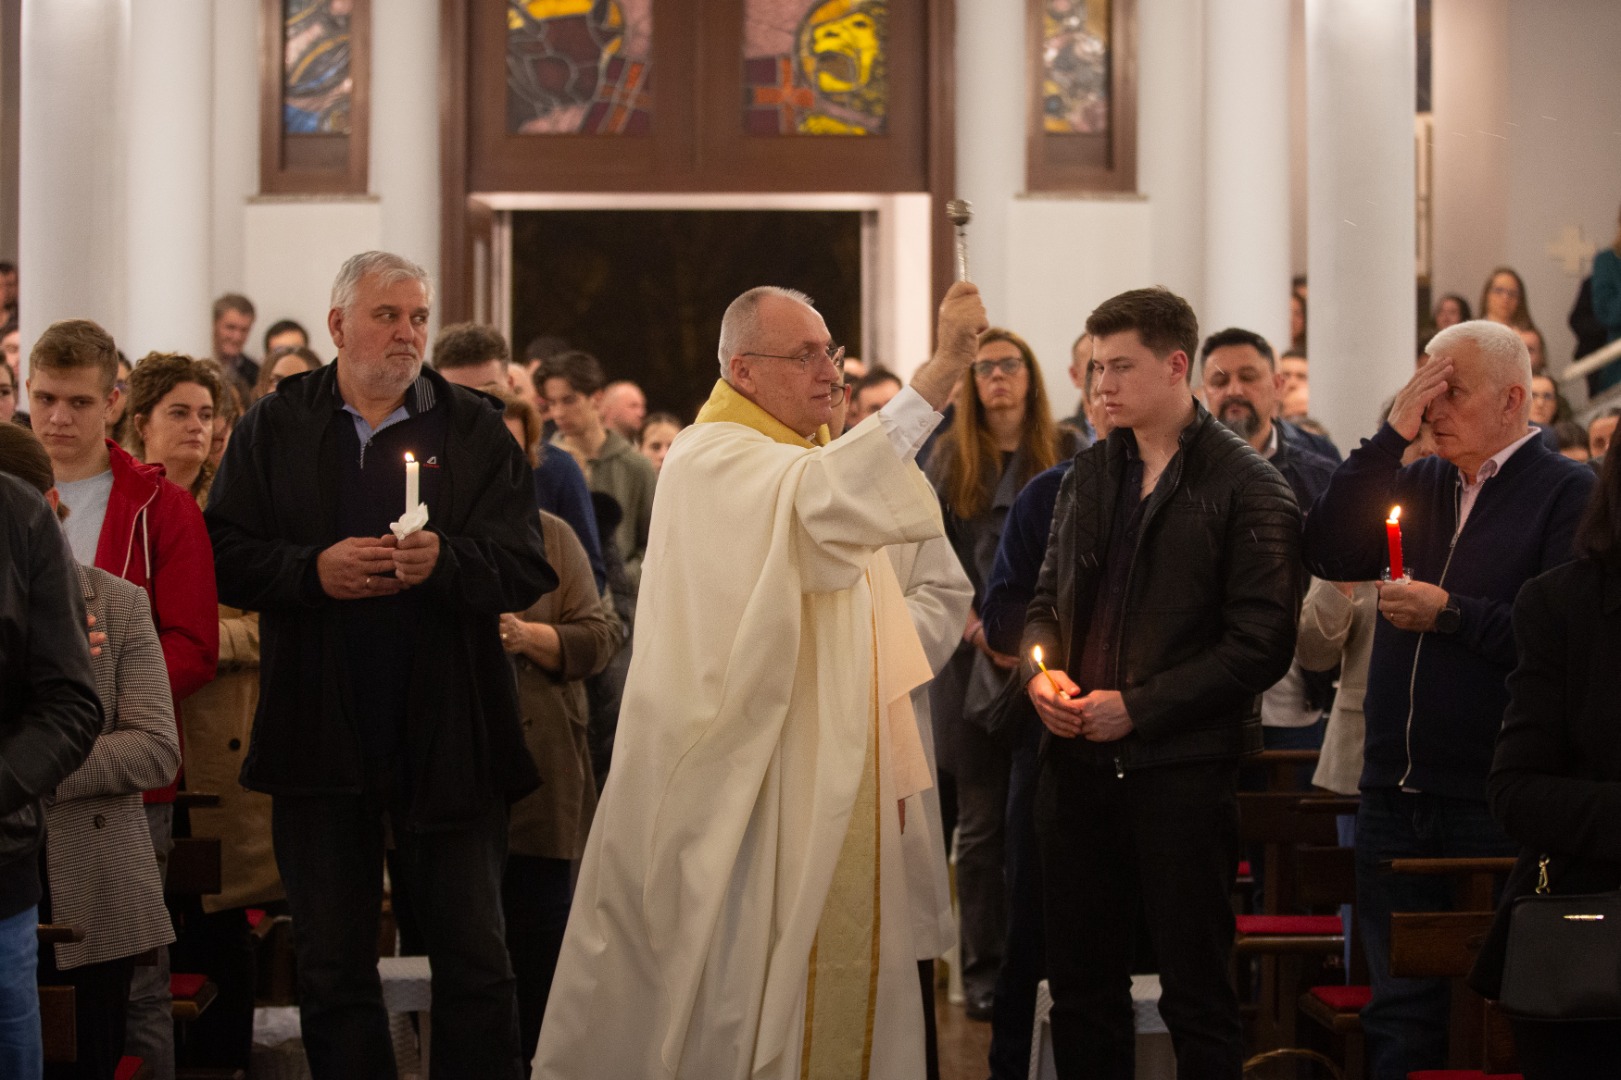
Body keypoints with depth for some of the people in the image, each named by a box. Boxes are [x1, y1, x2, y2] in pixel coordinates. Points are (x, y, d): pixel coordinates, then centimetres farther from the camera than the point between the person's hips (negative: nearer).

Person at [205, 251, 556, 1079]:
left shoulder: (475, 430, 5)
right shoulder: (276, 428, 7)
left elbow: (526, 566, -4)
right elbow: (226, 558, 1)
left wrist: (443, 562, -22)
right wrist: (313, 570, -16)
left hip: (448, 742, -1)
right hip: (320, 744, 1)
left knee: (475, 963, 1)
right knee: (332, 971, 9)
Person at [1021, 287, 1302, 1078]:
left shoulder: (1247, 487, -7)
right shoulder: (1090, 474, 14)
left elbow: (1261, 643, -12)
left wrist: (1137, 706, -15)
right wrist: (1042, 669, -1)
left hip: (1181, 768, -6)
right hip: (1078, 763, 6)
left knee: (1196, 995, 1)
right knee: (1081, 987, 11)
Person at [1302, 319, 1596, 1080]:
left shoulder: (1568, 494, -6)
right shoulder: (1419, 483, 12)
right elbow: (1328, 554, -2)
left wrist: (1448, 612, -16)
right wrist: (1392, 436, -5)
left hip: (1495, 808, -5)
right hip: (1397, 795, 6)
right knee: (1402, 1014, 12)